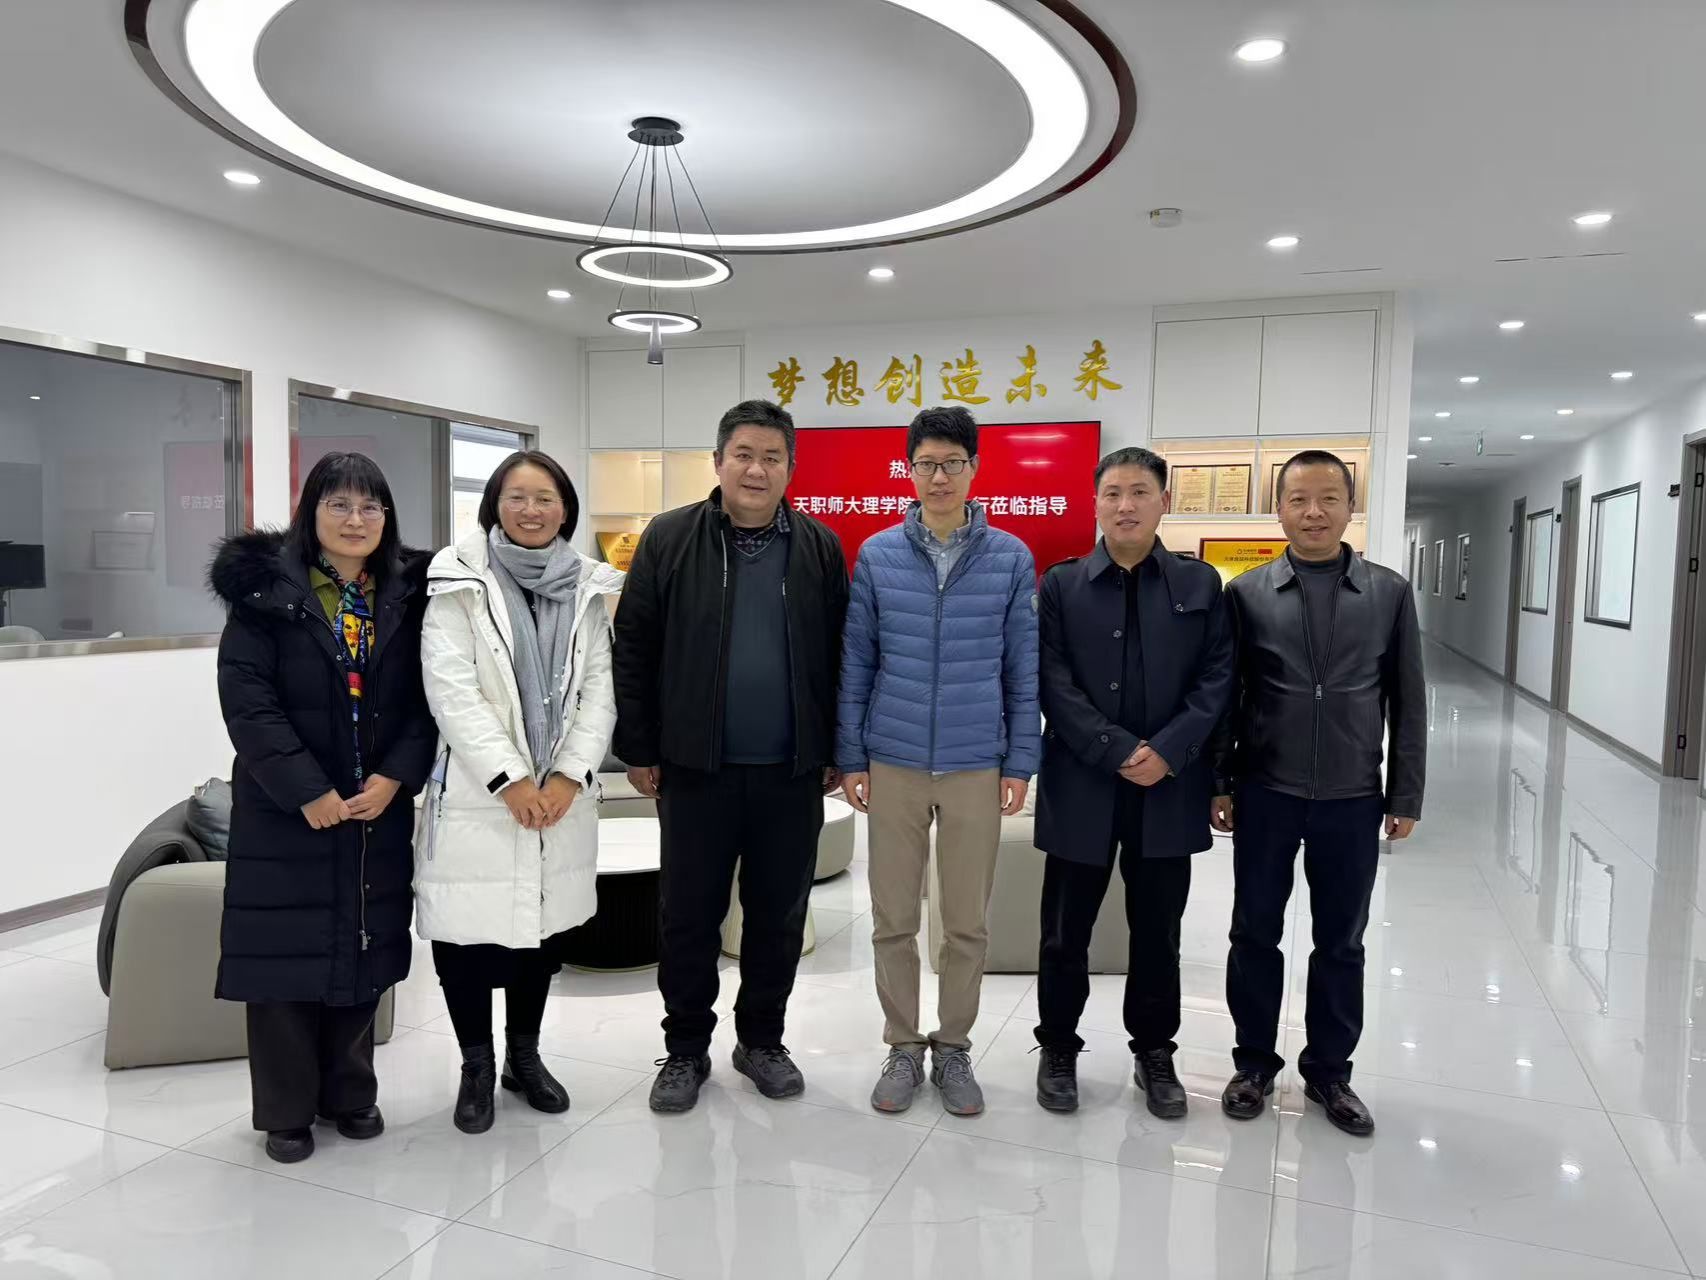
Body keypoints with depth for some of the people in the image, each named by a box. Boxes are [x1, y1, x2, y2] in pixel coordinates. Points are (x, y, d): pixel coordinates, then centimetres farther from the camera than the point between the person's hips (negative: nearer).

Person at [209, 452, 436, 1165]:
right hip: (285, 808, -2)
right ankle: (287, 1111, 22)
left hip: (377, 807, 3)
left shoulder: (408, 594, 4)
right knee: (286, 951, 4)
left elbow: (425, 698, 1)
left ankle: (351, 1093, 28)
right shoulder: (265, 589, -4)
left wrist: (395, 777, -12)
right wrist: (307, 790, -16)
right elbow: (246, 698, -11)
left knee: (362, 947, 11)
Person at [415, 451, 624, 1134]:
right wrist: (509, 779, -16)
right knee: (467, 932, 1)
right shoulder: (460, 582, -5)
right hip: (477, 794, -3)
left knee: (544, 927, 12)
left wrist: (569, 774, -8)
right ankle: (477, 1066, 23)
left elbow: (599, 688, 4)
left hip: (561, 793, 4)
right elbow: (451, 691, -12)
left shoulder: (588, 587, 7)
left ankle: (524, 1056, 32)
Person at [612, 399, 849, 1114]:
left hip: (792, 772, 2)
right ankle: (686, 1049, 27)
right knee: (689, 914, 9)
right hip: (695, 767, -1)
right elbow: (633, 649, 0)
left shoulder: (820, 548, 3)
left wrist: (837, 751, 4)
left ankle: (762, 1040, 32)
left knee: (779, 914, 13)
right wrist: (637, 748, -2)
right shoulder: (669, 539, -1)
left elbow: (838, 655, 6)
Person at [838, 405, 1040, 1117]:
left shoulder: (1011, 559, 0)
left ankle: (953, 1048, 28)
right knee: (893, 919, 9)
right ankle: (903, 1048, 27)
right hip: (892, 765, 0)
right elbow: (855, 663, 3)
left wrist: (1021, 762, -1)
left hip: (977, 767, 0)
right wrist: (850, 757, 1)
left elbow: (1023, 670, 2)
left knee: (967, 922, 10)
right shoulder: (877, 556, 0)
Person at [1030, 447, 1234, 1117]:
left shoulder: (1200, 585, 6)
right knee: (1066, 931, 8)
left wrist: (1167, 751, -12)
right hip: (1081, 785, -1)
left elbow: (1216, 677, 0)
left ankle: (1155, 1051, 30)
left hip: (1169, 788, 1)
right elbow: (1053, 681, -5)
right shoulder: (1061, 585, 2)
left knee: (1158, 931, 12)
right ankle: (1058, 1048, 26)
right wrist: (1117, 751, -14)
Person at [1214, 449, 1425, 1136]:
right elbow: (1222, 695, 2)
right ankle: (1254, 1062, 27)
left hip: (1352, 800, 1)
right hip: (1265, 794, 0)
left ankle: (1328, 1070, 29)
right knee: (1255, 933, 10)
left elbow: (1407, 702, 4)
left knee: (1341, 942, 12)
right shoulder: (1246, 593, -1)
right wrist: (1220, 784, 0)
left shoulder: (1389, 593, 1)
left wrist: (1405, 796, 2)